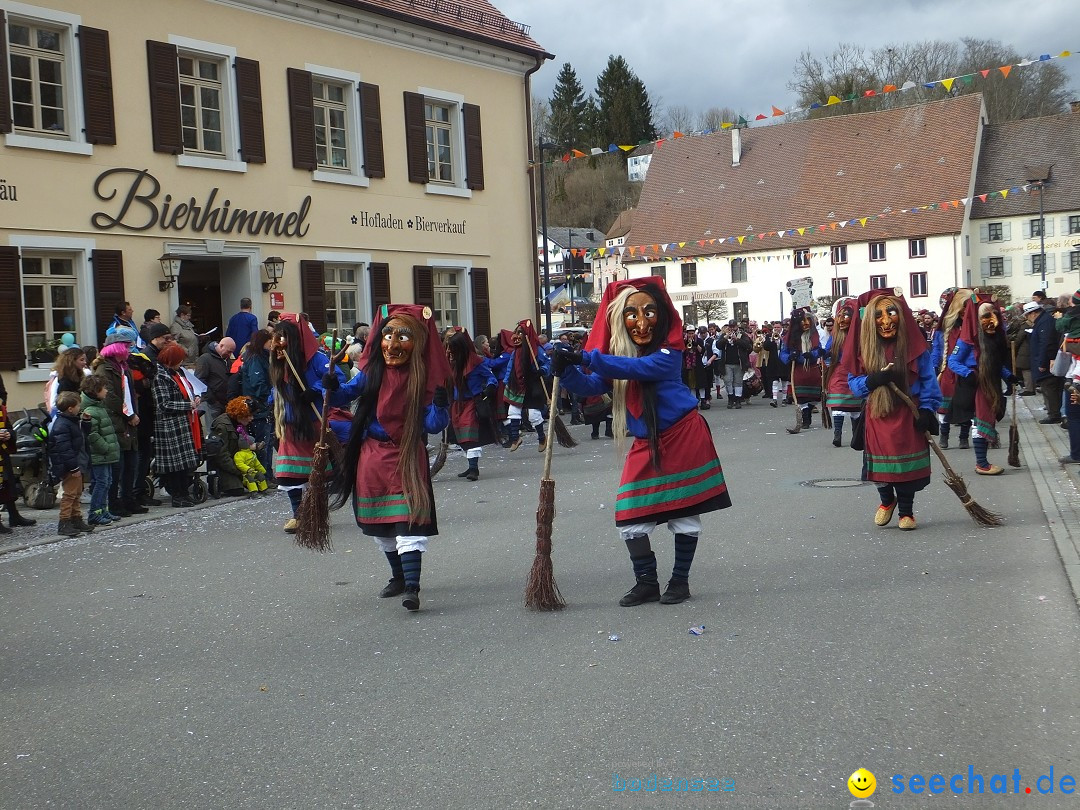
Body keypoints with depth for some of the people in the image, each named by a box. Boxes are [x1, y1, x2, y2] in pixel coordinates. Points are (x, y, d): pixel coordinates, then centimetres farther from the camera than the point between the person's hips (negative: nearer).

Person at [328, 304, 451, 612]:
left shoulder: (423, 379, -10)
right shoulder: (371, 373, -1)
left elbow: (432, 425, -11)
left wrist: (440, 406, -28)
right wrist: (332, 386, -3)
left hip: (407, 458, -5)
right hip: (372, 458, 5)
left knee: (408, 519, -15)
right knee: (380, 521, 16)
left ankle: (412, 587, -17)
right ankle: (398, 576, 34)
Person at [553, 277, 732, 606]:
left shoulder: (669, 352, -17)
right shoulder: (617, 355, 1)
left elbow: (638, 367, -35)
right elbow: (591, 386, -8)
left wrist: (588, 358, -42)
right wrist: (568, 371, -28)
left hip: (683, 437, -5)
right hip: (646, 444, 5)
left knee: (685, 514, 6)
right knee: (629, 517, 0)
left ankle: (680, 580, 25)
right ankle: (647, 582, 18)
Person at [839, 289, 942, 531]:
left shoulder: (914, 347, -7)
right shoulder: (865, 349, -3)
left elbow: (928, 380, -4)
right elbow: (852, 380, -1)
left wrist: (926, 409, -12)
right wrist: (871, 381, -21)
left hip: (907, 415, -1)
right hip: (877, 415, 1)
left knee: (907, 464, 3)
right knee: (880, 463, 8)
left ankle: (906, 510, 21)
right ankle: (887, 500, 36)